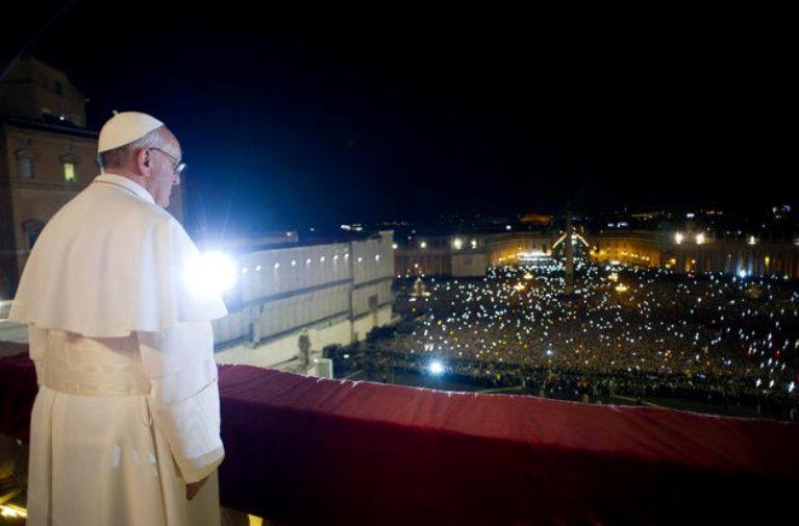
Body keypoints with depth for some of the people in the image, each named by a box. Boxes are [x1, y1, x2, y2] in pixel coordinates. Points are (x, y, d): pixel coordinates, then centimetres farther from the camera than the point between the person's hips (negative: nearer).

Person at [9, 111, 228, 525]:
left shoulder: (59, 224, 5)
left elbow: (39, 338, 11)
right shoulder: (153, 227, -18)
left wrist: (64, 405, 22)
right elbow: (176, 359, -22)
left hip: (62, 421, 7)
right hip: (136, 427, -7)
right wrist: (198, 455, -14)